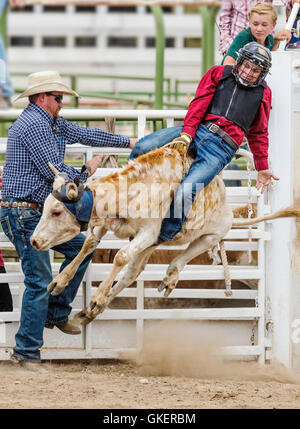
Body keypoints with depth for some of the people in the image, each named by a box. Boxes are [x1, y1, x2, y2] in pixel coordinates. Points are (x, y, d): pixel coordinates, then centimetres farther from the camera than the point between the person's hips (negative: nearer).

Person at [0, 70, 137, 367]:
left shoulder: (51, 123, 16)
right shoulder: (33, 125, -17)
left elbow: (85, 135, 26)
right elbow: (53, 171, -20)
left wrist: (128, 142, 30)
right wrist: (86, 172, -3)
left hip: (39, 212, 11)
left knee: (80, 248, 17)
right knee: (39, 281, -9)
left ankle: (56, 314, 21)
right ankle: (26, 351, -4)